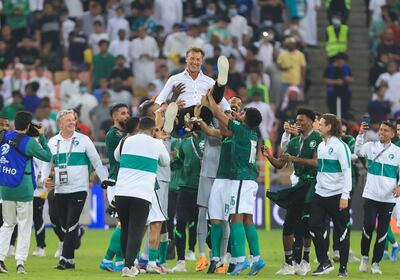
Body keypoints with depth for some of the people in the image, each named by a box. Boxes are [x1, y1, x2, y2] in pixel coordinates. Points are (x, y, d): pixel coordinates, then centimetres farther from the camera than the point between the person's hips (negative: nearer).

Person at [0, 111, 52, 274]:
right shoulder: (28, 141, -13)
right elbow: (47, 156, -6)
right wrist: (42, 136, 1)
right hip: (23, 190, -5)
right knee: (24, 226, 4)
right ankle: (20, 262, -3)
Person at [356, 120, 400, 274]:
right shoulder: (371, 146, 2)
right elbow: (357, 151, -16)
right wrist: (361, 134, -26)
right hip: (371, 196, -1)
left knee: (383, 231, 4)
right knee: (368, 226, -9)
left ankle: (376, 263, 14)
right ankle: (365, 257, 13)